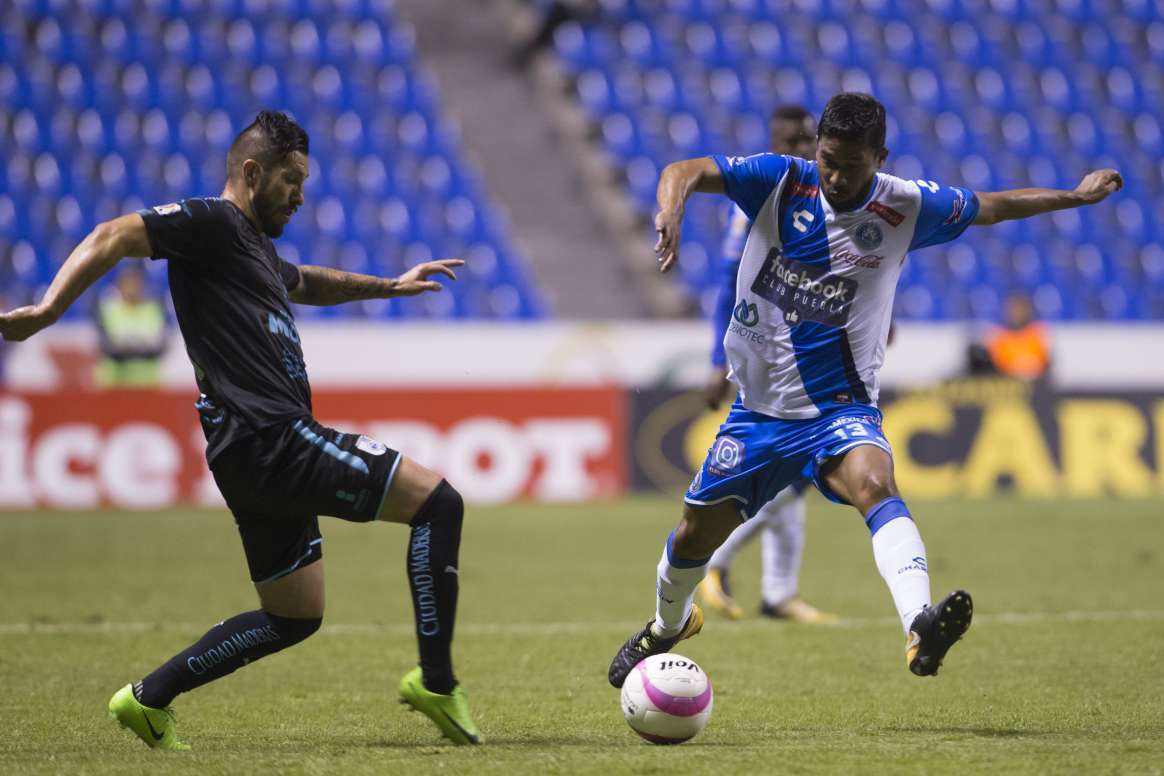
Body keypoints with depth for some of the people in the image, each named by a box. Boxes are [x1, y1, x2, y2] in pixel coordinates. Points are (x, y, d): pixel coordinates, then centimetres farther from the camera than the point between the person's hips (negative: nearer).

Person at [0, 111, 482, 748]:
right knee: (438, 503, -11)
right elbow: (115, 237, -17)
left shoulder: (255, 245, 24)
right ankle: (436, 682, -10)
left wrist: (390, 286, 51)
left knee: (294, 617, 17)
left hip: (270, 452, 11)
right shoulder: (212, 223, -5)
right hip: (268, 438, -11)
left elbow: (303, 284, 47)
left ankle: (148, 698, 18)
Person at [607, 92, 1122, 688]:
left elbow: (991, 206, 11)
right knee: (697, 532, 10)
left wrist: (1076, 195, 10)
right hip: (759, 408, 2)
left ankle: (920, 627, -56)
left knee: (873, 482, -33)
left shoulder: (905, 208, -6)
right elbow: (685, 172, -18)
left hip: (839, 408, -2)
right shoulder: (779, 181, -9)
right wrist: (671, 213, -39)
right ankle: (667, 625, 45)